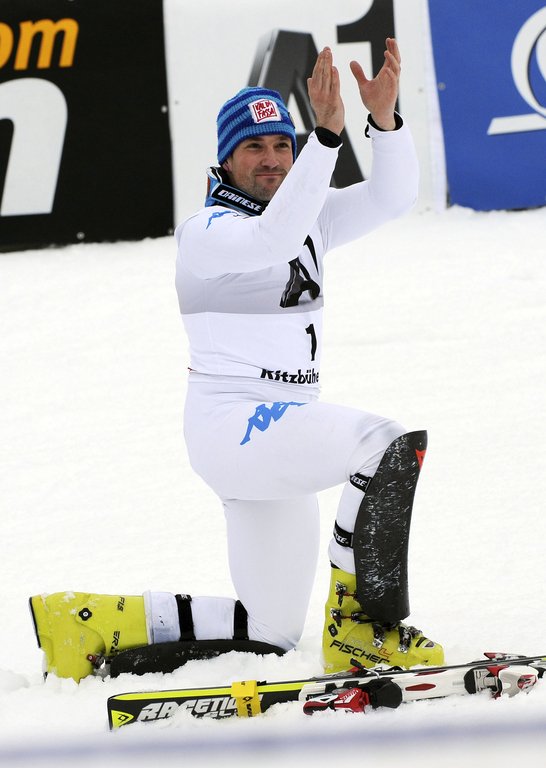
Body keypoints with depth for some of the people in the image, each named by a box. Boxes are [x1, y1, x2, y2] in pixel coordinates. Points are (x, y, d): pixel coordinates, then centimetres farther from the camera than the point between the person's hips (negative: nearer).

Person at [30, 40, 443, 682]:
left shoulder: (311, 217, 14)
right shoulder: (208, 230, -8)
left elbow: (391, 196, 3)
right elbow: (274, 237, -29)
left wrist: (385, 119, -14)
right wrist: (327, 134, -37)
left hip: (281, 435, 9)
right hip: (231, 420, -9)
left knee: (269, 632, 11)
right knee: (389, 446, -30)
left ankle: (90, 625, 17)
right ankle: (366, 627, -26)